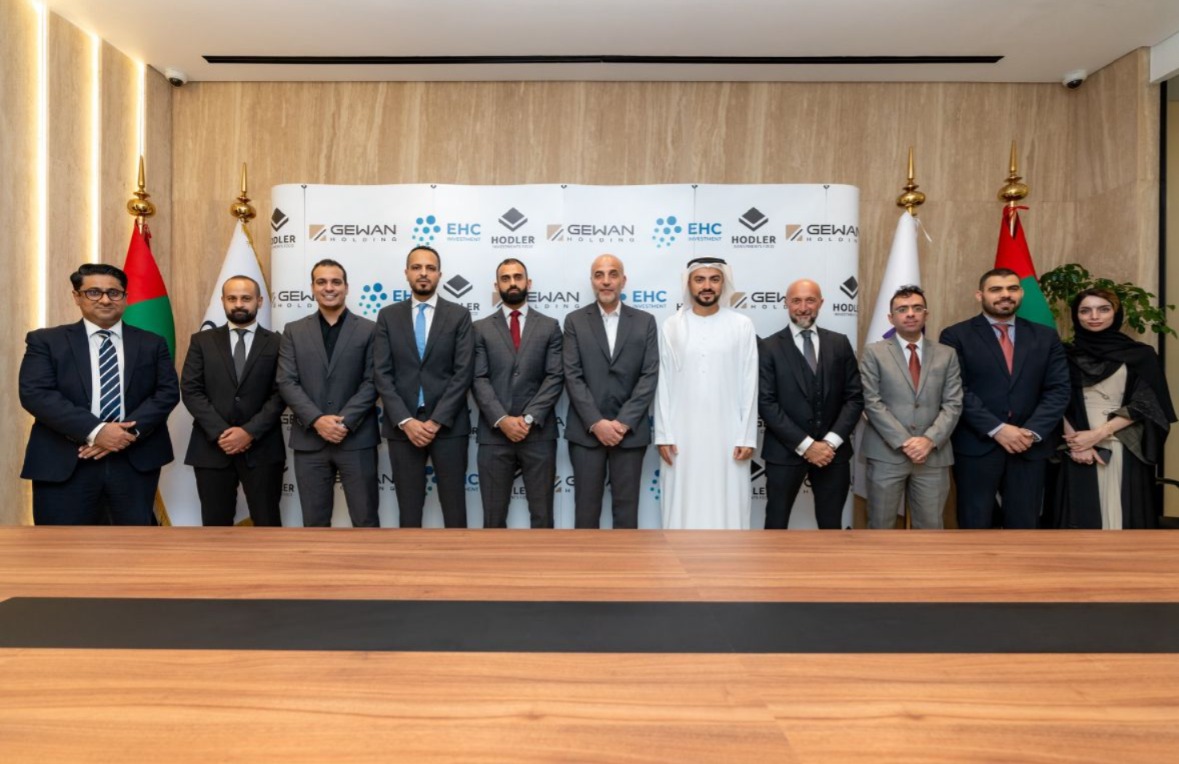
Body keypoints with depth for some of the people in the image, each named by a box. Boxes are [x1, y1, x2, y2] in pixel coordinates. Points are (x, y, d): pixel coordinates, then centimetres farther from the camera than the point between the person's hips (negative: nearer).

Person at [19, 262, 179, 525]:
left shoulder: (152, 344, 10)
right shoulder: (46, 341, 5)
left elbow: (168, 392, 2)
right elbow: (35, 394, -7)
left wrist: (131, 431, -15)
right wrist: (94, 431, -19)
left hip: (136, 461, 2)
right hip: (64, 464, -1)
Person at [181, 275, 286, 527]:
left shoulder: (276, 343, 4)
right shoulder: (202, 341, 9)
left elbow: (281, 394, -4)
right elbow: (190, 391, 0)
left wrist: (250, 432, -14)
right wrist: (220, 432, -11)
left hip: (262, 448, -1)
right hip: (212, 448, 2)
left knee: (267, 522, 4)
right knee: (215, 522, 9)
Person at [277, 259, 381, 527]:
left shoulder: (368, 330, 4)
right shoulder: (294, 331, 9)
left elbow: (372, 382, -3)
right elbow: (287, 382, 1)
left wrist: (346, 421, -14)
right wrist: (317, 420, -13)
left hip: (356, 439, -2)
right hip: (309, 440, 2)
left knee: (365, 519, 4)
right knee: (314, 520, 10)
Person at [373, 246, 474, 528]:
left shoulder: (459, 315, 3)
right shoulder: (388, 316, 7)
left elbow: (463, 373, -4)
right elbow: (382, 374, 1)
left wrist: (436, 421, -11)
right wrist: (406, 421, -11)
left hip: (448, 425, -1)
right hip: (402, 426, 1)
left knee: (454, 505, 5)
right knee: (409, 507, 8)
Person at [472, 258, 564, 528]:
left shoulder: (549, 326, 8)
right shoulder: (481, 328, 8)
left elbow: (555, 377, -1)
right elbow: (479, 380, 0)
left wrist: (529, 418, -11)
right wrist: (502, 420, -13)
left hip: (539, 433, 0)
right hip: (494, 434, 0)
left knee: (542, 514, 7)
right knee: (493, 516, 8)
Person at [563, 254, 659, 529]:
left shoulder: (645, 321, 6)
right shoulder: (575, 321, 4)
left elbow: (649, 376, -1)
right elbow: (573, 376, -3)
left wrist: (623, 422, -11)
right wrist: (596, 423, -13)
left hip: (630, 431, 1)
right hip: (586, 431, 0)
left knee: (626, 508, 7)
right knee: (586, 507, 6)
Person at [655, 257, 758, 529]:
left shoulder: (741, 326, 1)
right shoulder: (672, 326, 3)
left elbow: (749, 385, 1)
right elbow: (664, 384, 4)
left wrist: (747, 436, -3)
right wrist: (663, 434, -1)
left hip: (727, 435, -1)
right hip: (682, 435, 1)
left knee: (727, 507, 4)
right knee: (683, 507, 5)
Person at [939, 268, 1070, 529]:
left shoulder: (1046, 336, 11)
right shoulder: (956, 336, -1)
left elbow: (1059, 389, 4)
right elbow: (957, 391, -9)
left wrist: (1032, 432, -10)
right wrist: (996, 429, -16)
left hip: (1031, 446, 3)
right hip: (976, 446, -3)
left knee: (1024, 524, 10)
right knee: (975, 524, 5)